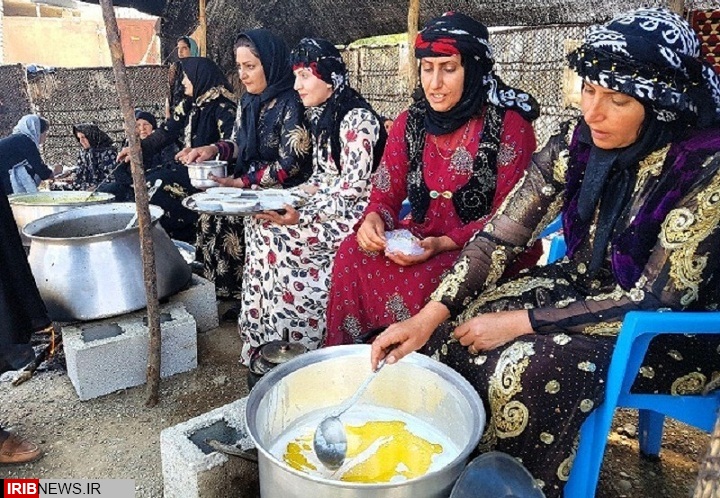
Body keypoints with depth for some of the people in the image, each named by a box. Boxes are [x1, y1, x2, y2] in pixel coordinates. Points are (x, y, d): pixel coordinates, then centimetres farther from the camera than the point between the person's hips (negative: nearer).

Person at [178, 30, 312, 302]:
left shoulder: (291, 103, -15)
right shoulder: (249, 100, 8)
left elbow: (289, 165, -19)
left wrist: (240, 182, -16)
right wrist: (214, 149, -4)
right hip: (249, 184, 8)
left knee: (226, 221, -21)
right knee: (211, 215, -11)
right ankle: (234, 292, 4)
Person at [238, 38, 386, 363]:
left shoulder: (357, 118, -14)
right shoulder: (322, 116, 14)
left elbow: (353, 187, -20)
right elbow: (321, 177, 15)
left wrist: (302, 217, -24)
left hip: (351, 213, -9)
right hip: (326, 204, 9)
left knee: (273, 236, -20)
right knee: (257, 223, -7)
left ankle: (284, 335, -4)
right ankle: (263, 334, 0)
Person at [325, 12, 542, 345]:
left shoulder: (510, 127, -11)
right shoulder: (410, 123, 4)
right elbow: (385, 194, 5)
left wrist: (445, 243, -24)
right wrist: (373, 219, -19)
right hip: (419, 239, 4)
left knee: (417, 281, -32)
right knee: (351, 257, -21)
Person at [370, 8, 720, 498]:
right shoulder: (578, 142, -11)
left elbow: (654, 300, -24)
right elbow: (499, 236, -13)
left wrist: (519, 323, -26)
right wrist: (429, 315, -24)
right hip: (584, 285, 5)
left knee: (530, 370, -30)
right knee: (456, 330, -14)